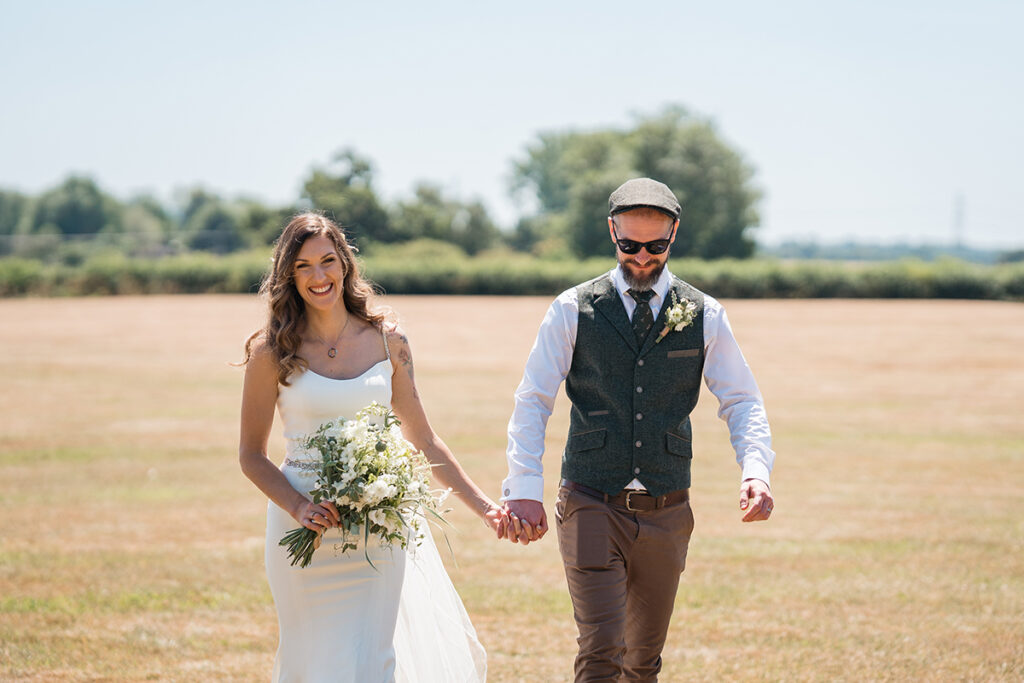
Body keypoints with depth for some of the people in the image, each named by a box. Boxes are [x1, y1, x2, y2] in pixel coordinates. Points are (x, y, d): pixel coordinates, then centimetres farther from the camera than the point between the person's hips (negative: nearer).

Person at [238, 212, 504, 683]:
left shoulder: (387, 342, 2)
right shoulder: (273, 353, -4)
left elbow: (423, 441, 10)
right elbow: (251, 455, 1)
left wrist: (484, 507, 6)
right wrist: (299, 508, -16)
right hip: (306, 534, -1)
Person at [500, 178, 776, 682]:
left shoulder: (704, 316, 4)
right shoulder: (574, 310, -1)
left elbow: (742, 401, 4)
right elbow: (532, 401, -2)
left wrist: (755, 471, -15)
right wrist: (524, 489, -14)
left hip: (666, 513, 3)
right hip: (592, 507, -2)